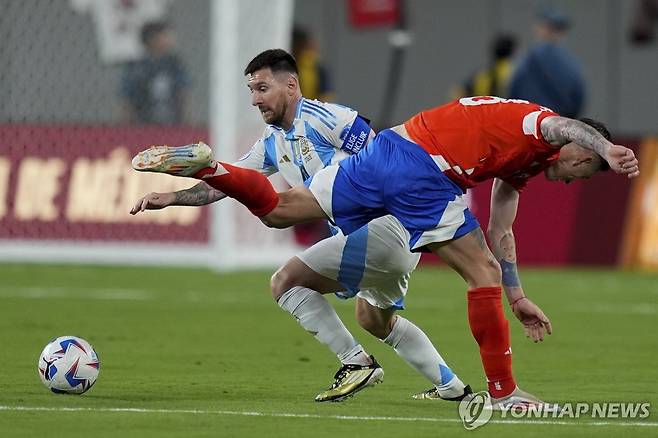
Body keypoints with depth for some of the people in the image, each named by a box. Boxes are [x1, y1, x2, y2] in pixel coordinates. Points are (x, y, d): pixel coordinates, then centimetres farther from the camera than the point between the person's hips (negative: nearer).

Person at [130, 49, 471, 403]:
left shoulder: (323, 118, -14)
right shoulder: (273, 142, 14)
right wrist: (170, 198, 6)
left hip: (382, 225, -11)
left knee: (285, 282, -12)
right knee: (374, 319, 31)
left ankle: (356, 363, -10)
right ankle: (451, 387, 38)